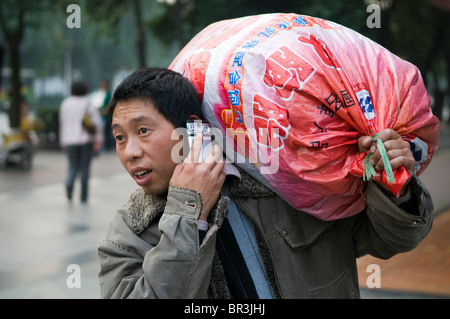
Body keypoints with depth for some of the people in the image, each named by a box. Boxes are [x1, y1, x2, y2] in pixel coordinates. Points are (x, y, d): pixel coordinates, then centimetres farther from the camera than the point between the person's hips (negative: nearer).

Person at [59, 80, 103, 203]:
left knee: (73, 166, 11)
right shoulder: (89, 104, -5)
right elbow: (97, 122, -13)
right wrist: (99, 140, -12)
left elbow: (62, 122, 7)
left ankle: (69, 183, -21)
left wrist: (62, 140, 15)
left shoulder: (66, 103, 4)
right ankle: (84, 196, 11)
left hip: (70, 140, 2)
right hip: (86, 139, -2)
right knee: (85, 167, 9)